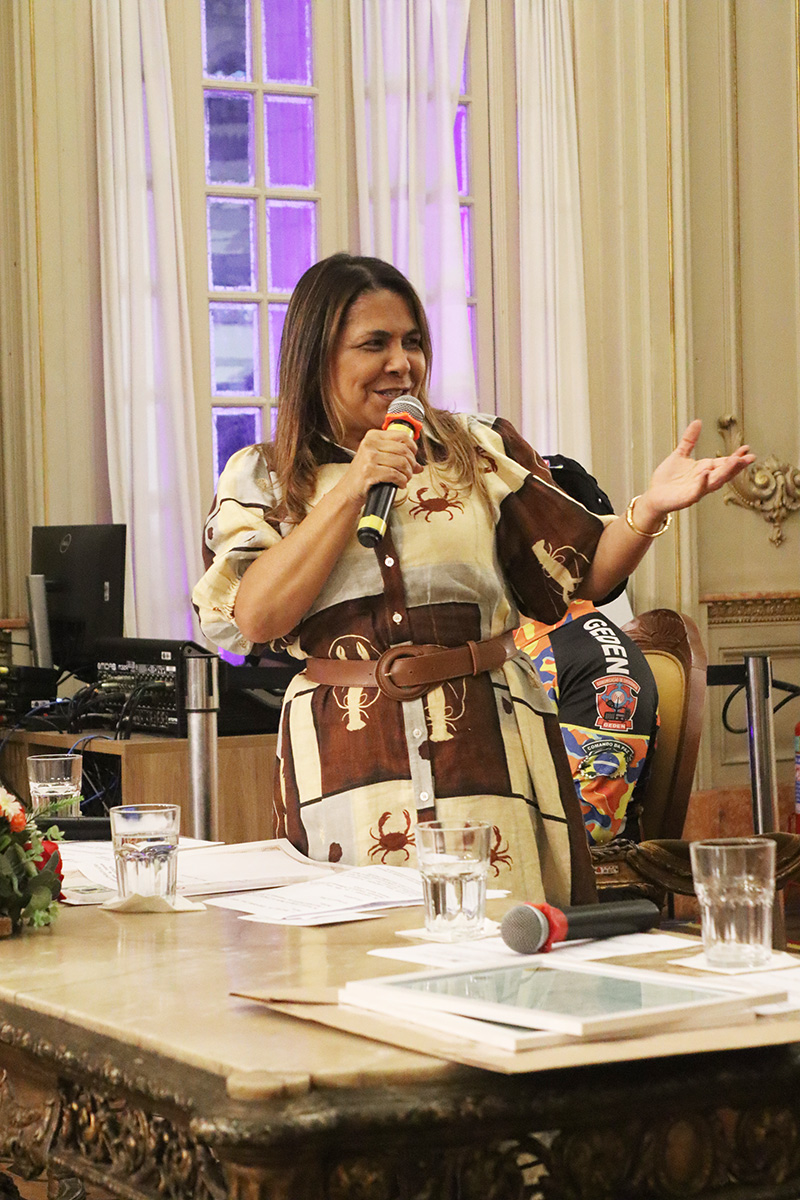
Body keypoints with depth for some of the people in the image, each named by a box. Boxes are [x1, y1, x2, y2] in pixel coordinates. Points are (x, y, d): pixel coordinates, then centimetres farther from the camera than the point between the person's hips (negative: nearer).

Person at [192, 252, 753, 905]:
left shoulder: (480, 452, 11)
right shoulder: (263, 477, 8)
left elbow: (584, 572, 9)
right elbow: (253, 619, -8)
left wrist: (649, 509, -11)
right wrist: (353, 489, -9)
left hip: (491, 754, 1)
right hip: (349, 767, -1)